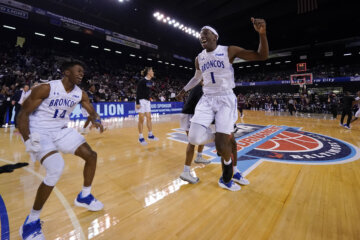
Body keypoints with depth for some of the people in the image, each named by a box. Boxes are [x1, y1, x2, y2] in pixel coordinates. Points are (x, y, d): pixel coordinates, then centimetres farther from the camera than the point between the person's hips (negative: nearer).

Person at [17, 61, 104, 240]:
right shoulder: (46, 88, -18)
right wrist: (28, 140, -26)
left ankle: (84, 196, 20)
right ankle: (31, 222, -3)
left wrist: (96, 120, -19)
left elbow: (92, 112, 6)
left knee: (91, 156, -1)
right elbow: (23, 114, -14)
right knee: (56, 168, -27)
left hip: (61, 131, 6)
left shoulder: (80, 94, -2)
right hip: (40, 132, -6)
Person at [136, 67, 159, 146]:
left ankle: (150, 135, 18)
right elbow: (138, 92, -15)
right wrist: (137, 103, -19)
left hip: (147, 101, 8)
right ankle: (141, 137, 7)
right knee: (141, 119, -3)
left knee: (149, 118, 8)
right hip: (141, 101, -7)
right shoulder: (142, 81, -13)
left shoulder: (150, 82, 10)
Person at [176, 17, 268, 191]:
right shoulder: (199, 58, 11)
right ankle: (219, 138, 14)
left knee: (222, 146, -13)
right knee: (195, 138, -21)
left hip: (226, 100, -3)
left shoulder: (229, 51, -2)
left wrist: (262, 33, -21)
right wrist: (185, 89, 40)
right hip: (207, 99, 4)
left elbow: (262, 56, -4)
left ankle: (226, 179, 19)